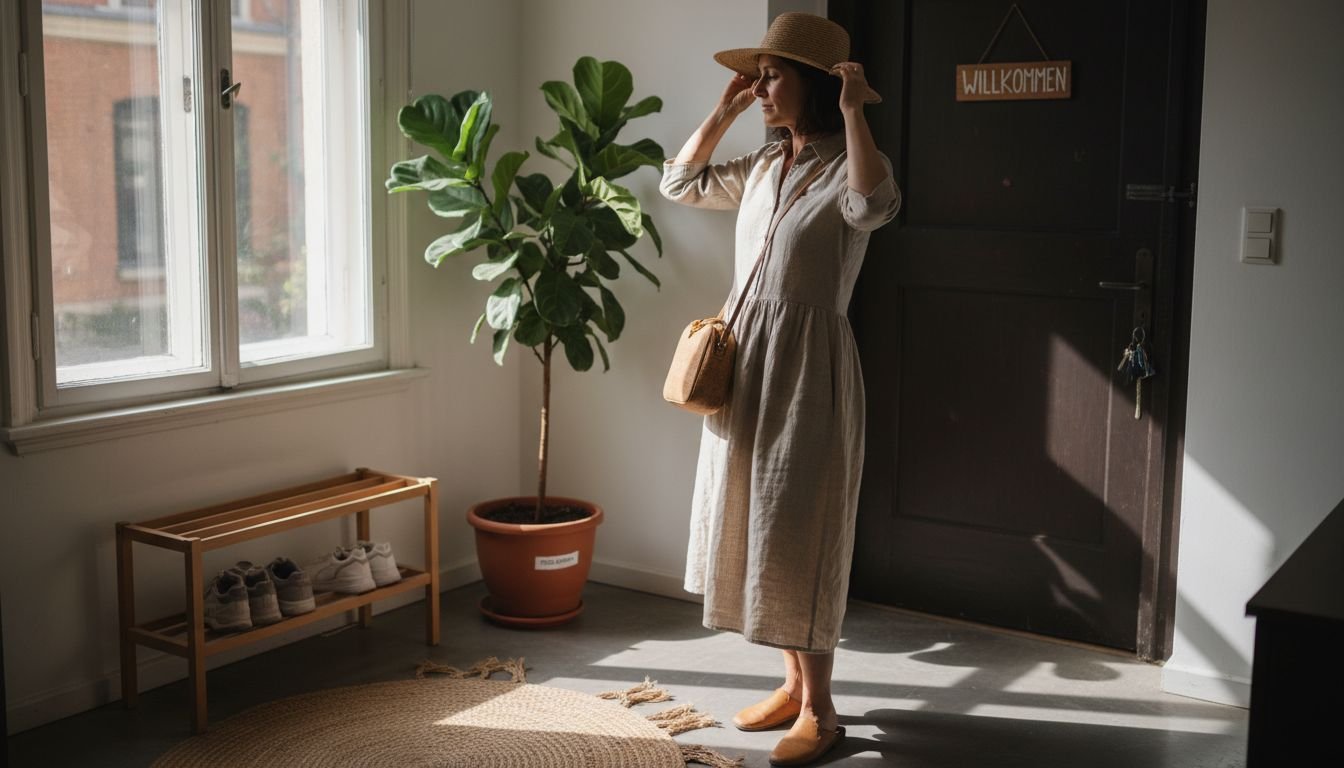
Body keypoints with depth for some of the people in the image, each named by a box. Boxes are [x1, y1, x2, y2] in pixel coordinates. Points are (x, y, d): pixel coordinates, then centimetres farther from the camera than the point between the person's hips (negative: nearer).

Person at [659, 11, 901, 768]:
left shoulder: (847, 165, -10)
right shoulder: (763, 166, 11)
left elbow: (875, 206, -34)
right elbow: (679, 183, 22)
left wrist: (853, 109, -25)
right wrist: (723, 112, 12)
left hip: (807, 364, -8)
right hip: (746, 359, 8)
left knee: (796, 534, -4)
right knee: (754, 525, 13)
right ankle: (794, 682, 27)